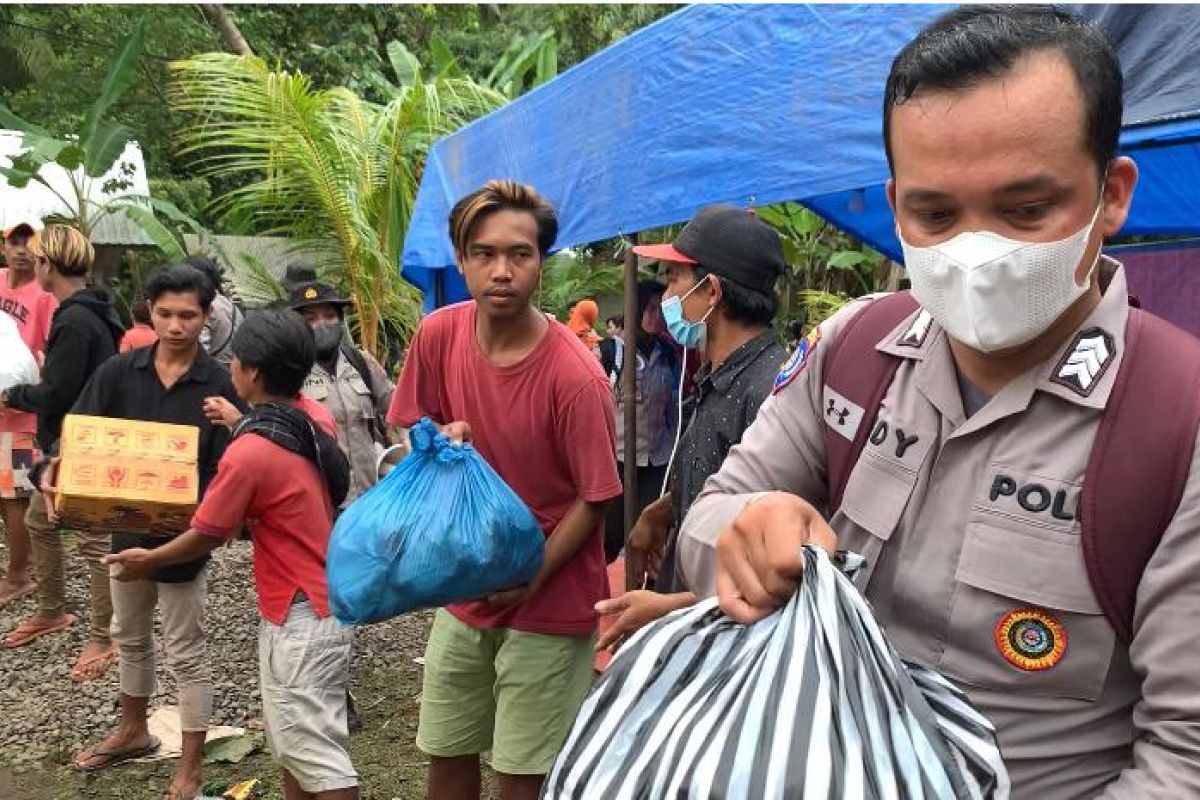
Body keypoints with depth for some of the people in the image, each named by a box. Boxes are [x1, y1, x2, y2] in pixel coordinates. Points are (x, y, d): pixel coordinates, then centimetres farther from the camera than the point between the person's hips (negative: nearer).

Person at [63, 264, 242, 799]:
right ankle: (133, 731, 46)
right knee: (130, 638, 24)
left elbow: (226, 468, -14)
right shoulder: (118, 372, -4)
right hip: (126, 525, 5)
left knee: (184, 654, 7)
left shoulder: (219, 385, -14)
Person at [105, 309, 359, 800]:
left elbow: (206, 538, -8)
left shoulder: (248, 454, -23)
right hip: (325, 599, 9)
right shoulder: (317, 416, -1)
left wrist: (148, 561, 9)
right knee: (290, 739, 21)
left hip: (301, 619, -9)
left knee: (316, 753, 1)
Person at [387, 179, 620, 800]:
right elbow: (413, 429, 8)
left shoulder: (574, 376, -23)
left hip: (548, 603, -5)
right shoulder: (439, 335, -8)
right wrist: (441, 441, -14)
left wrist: (531, 578, -22)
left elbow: (594, 499, -14)